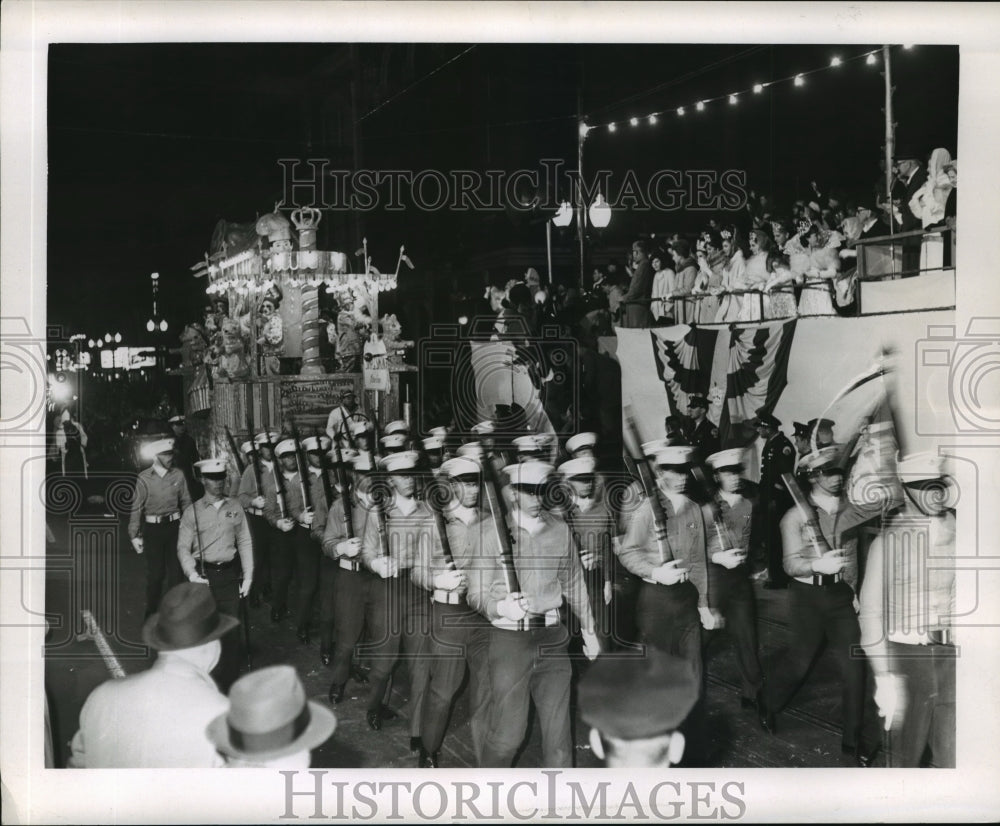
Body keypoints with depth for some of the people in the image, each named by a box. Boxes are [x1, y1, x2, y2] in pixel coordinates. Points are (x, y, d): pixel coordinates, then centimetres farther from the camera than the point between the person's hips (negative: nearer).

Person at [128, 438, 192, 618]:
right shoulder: (144, 478, -9)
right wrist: (134, 535, -6)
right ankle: (152, 611, 20)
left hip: (174, 526, 2)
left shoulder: (178, 475, -3)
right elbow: (137, 507, -6)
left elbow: (186, 502, 4)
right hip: (153, 528, -2)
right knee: (155, 572, 4)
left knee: (176, 569, 6)